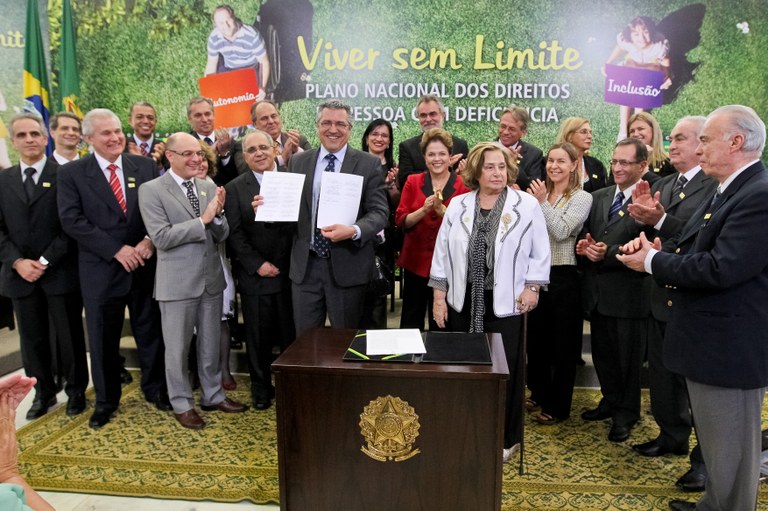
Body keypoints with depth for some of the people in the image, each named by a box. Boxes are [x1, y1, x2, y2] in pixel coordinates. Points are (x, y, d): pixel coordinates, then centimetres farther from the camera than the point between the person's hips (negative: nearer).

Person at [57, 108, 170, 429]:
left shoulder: (145, 166, 4)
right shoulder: (72, 173, -2)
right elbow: (72, 221, -10)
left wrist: (150, 240, -15)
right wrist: (117, 250, -17)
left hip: (144, 264, 2)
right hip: (100, 269, -1)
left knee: (150, 332, 13)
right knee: (103, 339, 10)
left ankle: (155, 389, 32)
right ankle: (106, 400, 28)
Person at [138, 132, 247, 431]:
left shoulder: (209, 188, 6)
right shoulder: (151, 190, -8)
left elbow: (221, 236, 4)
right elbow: (161, 237, -18)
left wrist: (217, 214, -16)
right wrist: (203, 219, -20)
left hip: (211, 277, 5)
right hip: (177, 282, -5)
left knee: (211, 343, 17)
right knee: (178, 347, 9)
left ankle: (213, 395, 33)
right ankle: (182, 404, 26)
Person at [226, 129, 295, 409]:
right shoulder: (235, 188, 3)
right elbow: (234, 234, -2)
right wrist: (257, 265, -10)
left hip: (291, 271, 0)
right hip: (256, 277, 0)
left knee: (292, 334, 9)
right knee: (258, 336, 10)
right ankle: (261, 389, 28)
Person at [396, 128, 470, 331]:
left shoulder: (463, 185, -2)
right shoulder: (412, 181, 3)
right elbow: (400, 221, -2)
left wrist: (441, 209, -24)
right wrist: (424, 210, -19)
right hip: (415, 261, 1)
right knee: (411, 321, 11)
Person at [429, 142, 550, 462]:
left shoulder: (527, 205, -3)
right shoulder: (458, 206, 5)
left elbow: (540, 252, 0)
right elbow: (443, 252, 6)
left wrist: (532, 287, -7)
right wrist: (439, 295, 3)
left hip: (506, 302, -2)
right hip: (463, 300, 3)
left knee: (505, 369, 6)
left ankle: (506, 437, 23)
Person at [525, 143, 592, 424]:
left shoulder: (581, 198, -8)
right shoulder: (541, 193, 8)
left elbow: (562, 231, -19)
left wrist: (543, 202, -19)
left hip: (563, 277, -6)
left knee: (563, 344, 7)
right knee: (536, 339, 17)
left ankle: (558, 406, 21)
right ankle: (539, 393, 36)